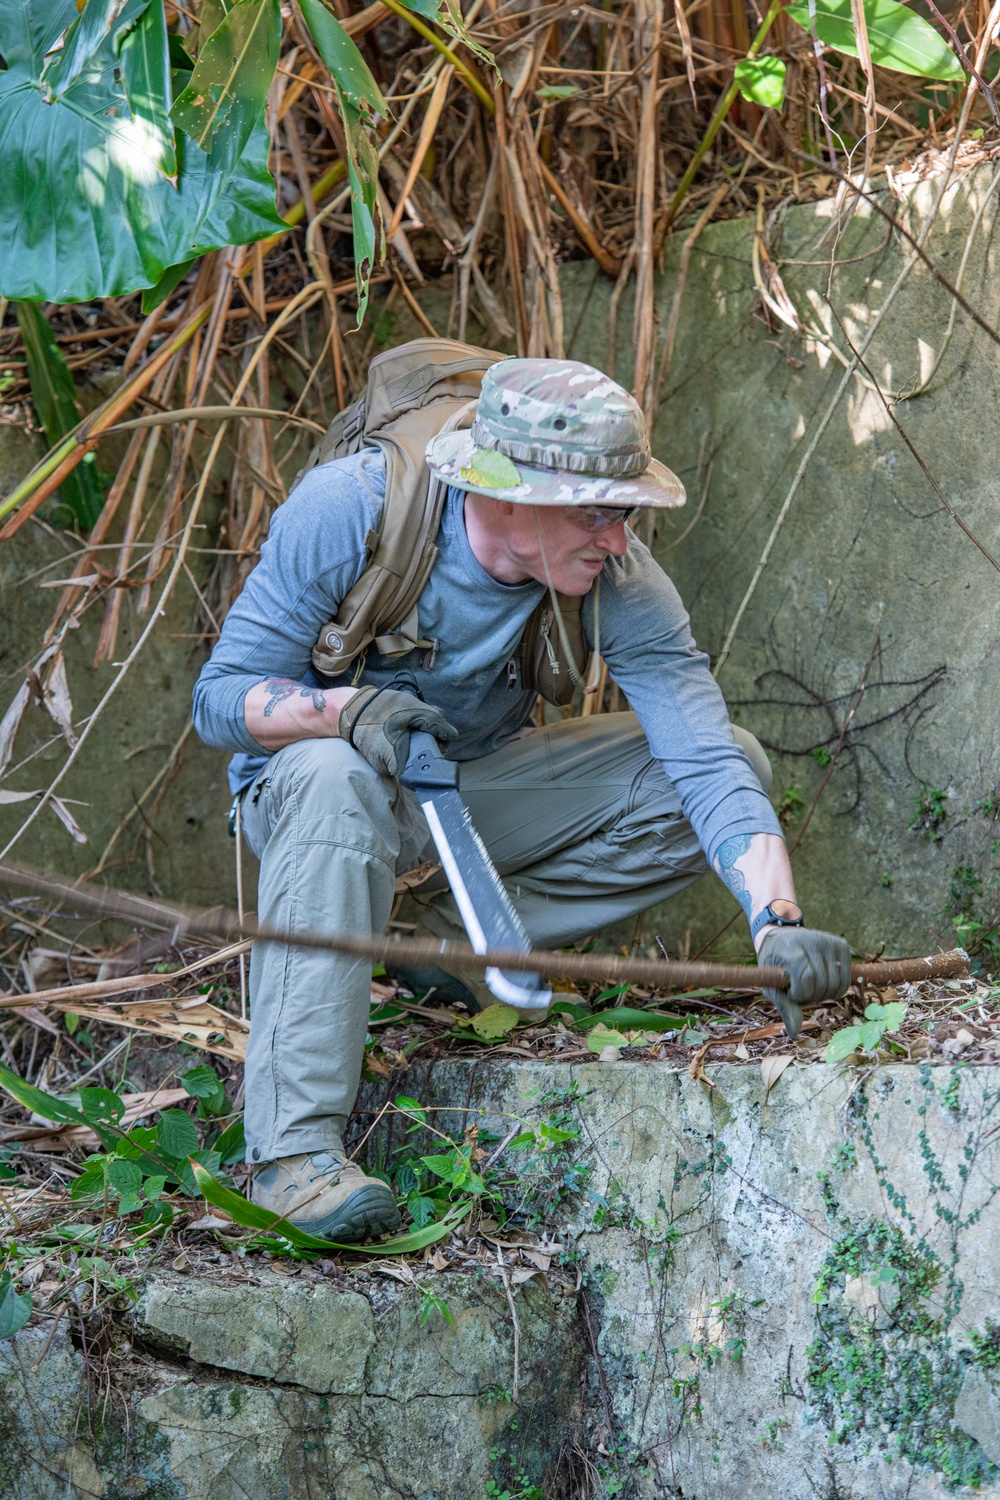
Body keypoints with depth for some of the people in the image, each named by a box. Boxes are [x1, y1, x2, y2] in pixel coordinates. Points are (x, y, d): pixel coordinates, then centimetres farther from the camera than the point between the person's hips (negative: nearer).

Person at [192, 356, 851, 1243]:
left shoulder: (621, 584, -20)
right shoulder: (348, 510, -27)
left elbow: (709, 766, -26)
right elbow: (220, 698, -22)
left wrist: (777, 923, -42)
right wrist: (343, 709, -42)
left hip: (483, 778, 4)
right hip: (308, 770, -4)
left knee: (738, 759, -12)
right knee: (337, 781, -42)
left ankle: (464, 933, -6)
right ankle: (294, 1150, -41)